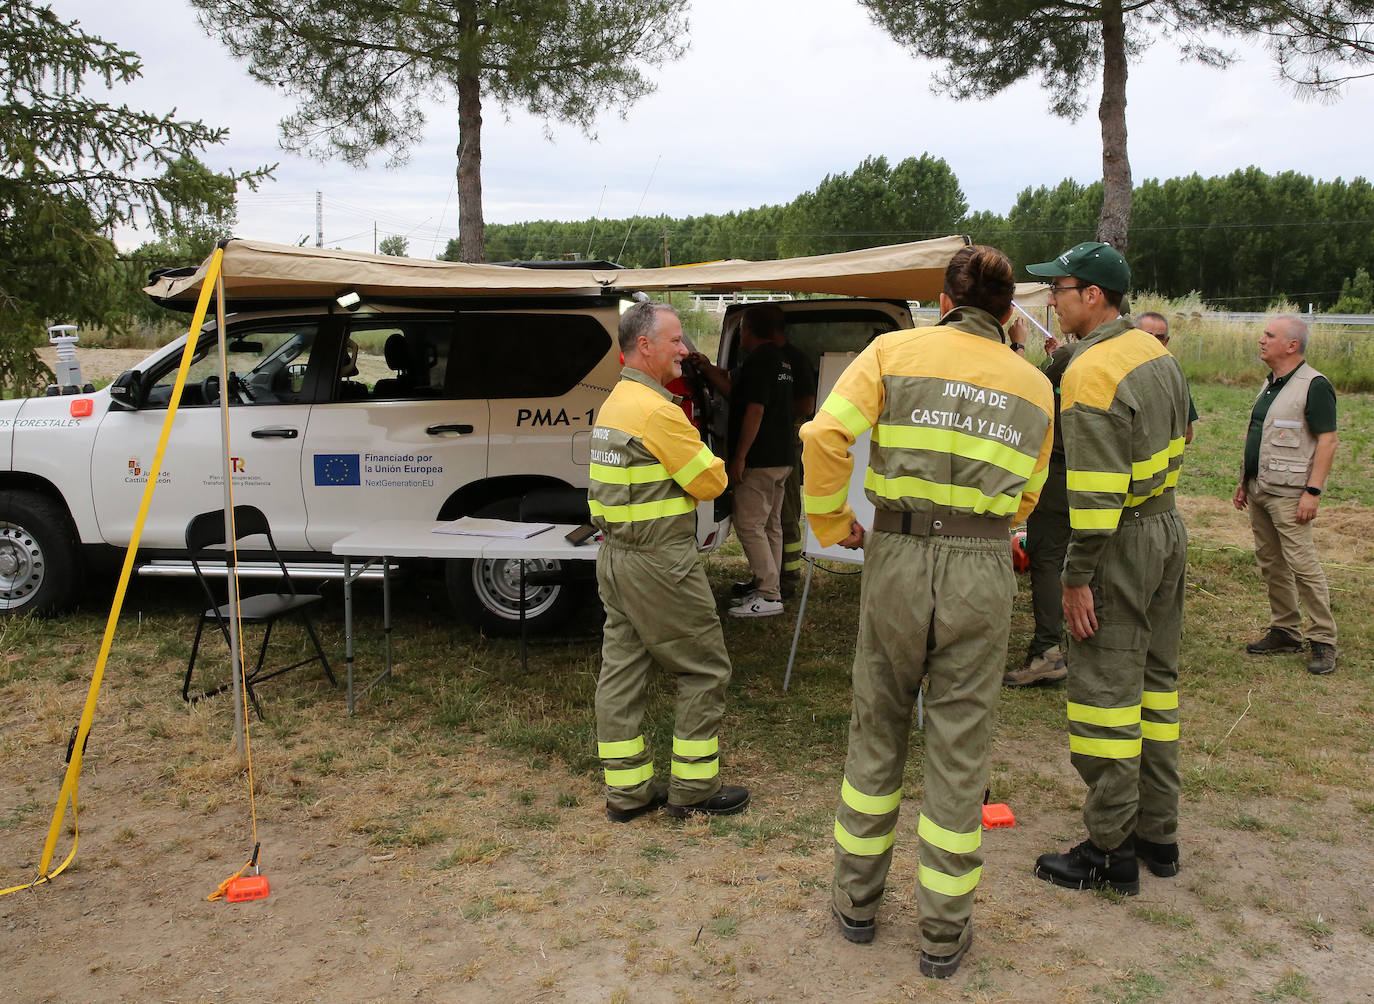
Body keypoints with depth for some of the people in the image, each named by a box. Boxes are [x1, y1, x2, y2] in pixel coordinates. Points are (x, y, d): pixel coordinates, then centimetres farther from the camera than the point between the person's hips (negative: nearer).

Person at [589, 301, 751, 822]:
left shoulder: (614, 403, 13)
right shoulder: (657, 411, -19)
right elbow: (711, 482, -13)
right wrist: (705, 460, 6)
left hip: (615, 555, 10)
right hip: (658, 563, -10)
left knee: (621, 671, 11)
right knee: (705, 670, 3)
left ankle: (626, 790, 20)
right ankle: (693, 788, 12)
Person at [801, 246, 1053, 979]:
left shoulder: (896, 351, 2)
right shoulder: (1034, 385, 11)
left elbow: (825, 436, -11)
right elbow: (1023, 498, 13)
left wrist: (832, 524, 1)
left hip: (896, 557, -1)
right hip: (983, 571, 1)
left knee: (876, 731, 16)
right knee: (959, 745, 10)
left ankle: (857, 899, 30)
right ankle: (944, 932, 20)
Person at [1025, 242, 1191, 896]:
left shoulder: (1093, 371, -20)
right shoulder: (1156, 353, 10)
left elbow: (1096, 490, -23)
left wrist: (1077, 578, -19)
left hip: (1122, 546, -10)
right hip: (1169, 530, 10)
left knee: (1105, 693, -1)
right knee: (1155, 681, 16)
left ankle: (1110, 853, 8)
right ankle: (1158, 834, 27)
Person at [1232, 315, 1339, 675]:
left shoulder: (1314, 385, -11)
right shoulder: (1270, 384, 15)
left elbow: (1327, 441, -15)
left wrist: (1313, 491, -20)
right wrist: (1244, 481, 20)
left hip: (1288, 493, -9)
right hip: (1259, 489, 9)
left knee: (1302, 563, -8)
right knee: (1270, 563, 12)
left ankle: (1323, 640, 0)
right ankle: (1285, 631, 22)